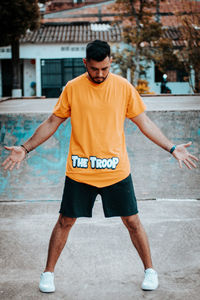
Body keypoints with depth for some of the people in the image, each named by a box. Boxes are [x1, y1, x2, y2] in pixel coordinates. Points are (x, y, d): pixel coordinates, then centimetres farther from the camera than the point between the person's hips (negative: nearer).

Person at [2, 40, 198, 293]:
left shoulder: (124, 87, -1)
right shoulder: (72, 88, -2)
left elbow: (144, 123, 6)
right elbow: (52, 123, 7)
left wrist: (172, 148, 1)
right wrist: (25, 148, 3)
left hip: (116, 170, 0)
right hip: (79, 170, 0)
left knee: (132, 221, 6)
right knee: (65, 221, 7)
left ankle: (149, 270, 25)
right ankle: (48, 273, 23)